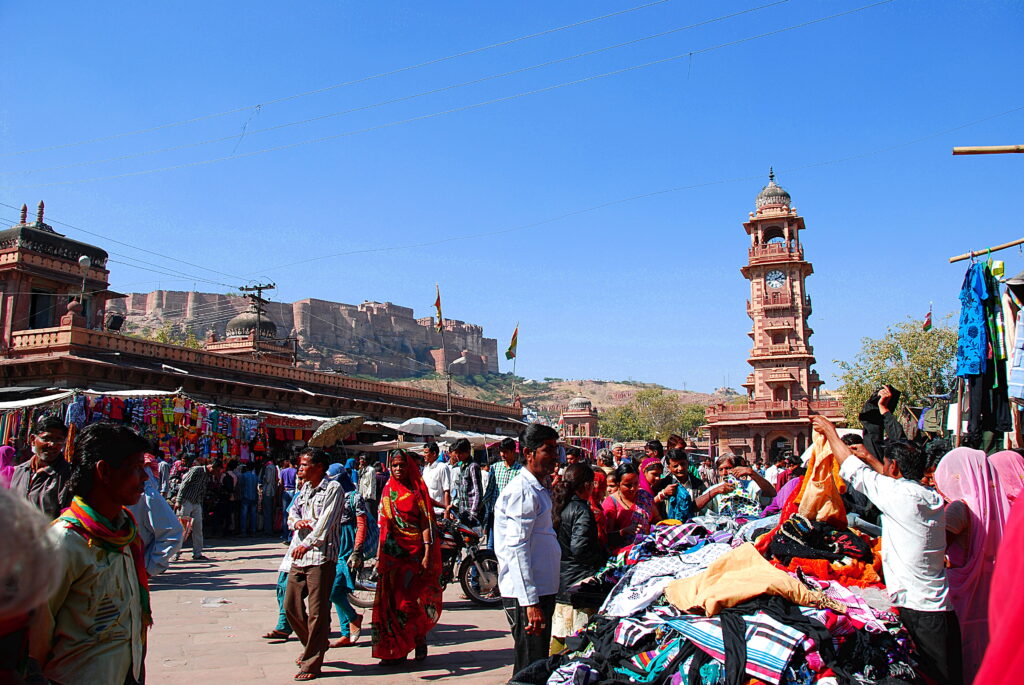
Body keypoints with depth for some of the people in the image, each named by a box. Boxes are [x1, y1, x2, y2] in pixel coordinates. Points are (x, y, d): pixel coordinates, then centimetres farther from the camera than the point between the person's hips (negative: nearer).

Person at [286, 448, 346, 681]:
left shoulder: (333, 488, -9)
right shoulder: (305, 488, 17)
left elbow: (325, 522, -19)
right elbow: (292, 514, 18)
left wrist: (307, 543, -30)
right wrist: (296, 522, -6)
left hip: (322, 556, -8)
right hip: (299, 556, 8)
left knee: (317, 611, -3)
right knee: (291, 605, 13)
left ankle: (312, 663, 7)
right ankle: (315, 644, 35)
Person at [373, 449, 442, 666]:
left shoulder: (417, 490, -3)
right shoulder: (388, 490, 10)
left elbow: (426, 524, -7)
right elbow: (383, 524, 13)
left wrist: (428, 554, -14)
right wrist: (379, 553, 10)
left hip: (414, 552, -4)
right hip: (391, 553, 4)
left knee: (412, 600, -2)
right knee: (390, 601, 2)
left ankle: (420, 638, 21)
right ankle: (394, 650, 11)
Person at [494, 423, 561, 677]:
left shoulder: (539, 489, 16)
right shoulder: (522, 491, -17)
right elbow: (516, 549, -23)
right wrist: (530, 602, -25)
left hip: (542, 590, 10)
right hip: (526, 595, -10)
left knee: (538, 665, 18)